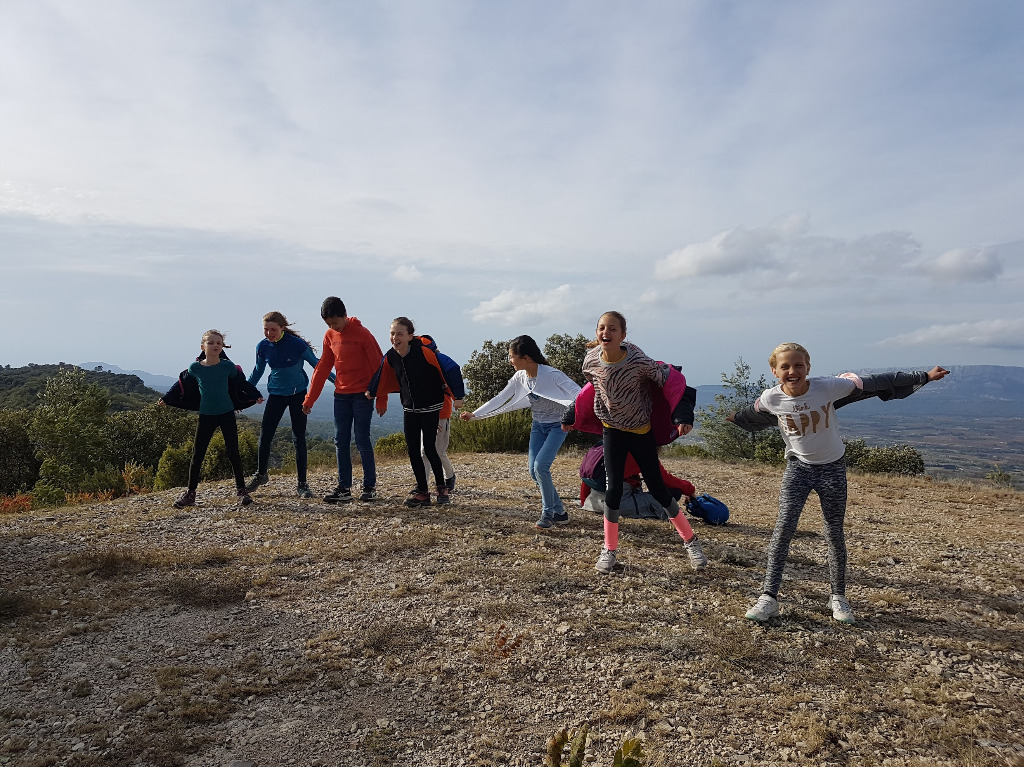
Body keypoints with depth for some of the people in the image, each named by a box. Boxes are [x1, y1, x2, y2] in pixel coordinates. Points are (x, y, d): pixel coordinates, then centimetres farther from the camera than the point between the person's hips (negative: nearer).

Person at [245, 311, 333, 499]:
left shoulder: (297, 344, -16)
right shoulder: (262, 347, -5)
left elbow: (316, 364, -7)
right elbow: (257, 372, 11)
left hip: (298, 394, -3)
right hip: (276, 394, 3)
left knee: (299, 438, -1)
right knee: (265, 435, 0)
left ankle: (302, 484, 8)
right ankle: (261, 475, 24)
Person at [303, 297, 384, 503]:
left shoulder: (362, 334, -10)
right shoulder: (330, 336, 7)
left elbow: (378, 365, -10)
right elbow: (322, 368, 12)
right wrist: (309, 399, 11)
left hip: (362, 395, -6)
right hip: (341, 395, 6)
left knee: (362, 441, -3)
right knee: (341, 442, 3)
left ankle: (370, 487, 8)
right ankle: (344, 488, 8)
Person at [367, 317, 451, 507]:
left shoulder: (423, 352, -22)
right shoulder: (390, 357, -5)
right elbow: (382, 377, 14)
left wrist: (454, 396, -8)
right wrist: (372, 392, 22)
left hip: (431, 407, -5)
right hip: (410, 409, 6)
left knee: (429, 448, -7)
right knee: (413, 450, 3)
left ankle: (441, 488, 12)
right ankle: (422, 492, 12)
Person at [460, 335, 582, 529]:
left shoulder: (551, 374, -23)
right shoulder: (519, 378, -3)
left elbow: (578, 393, -27)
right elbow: (500, 399, 3)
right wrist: (474, 414, 1)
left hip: (557, 425, -6)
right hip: (538, 426, 7)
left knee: (541, 464, -21)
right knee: (533, 470, -3)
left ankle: (548, 513, -3)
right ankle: (559, 512, 12)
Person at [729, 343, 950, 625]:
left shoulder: (829, 387, -20)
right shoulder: (771, 399, -14)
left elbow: (874, 384, -11)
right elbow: (753, 416, 11)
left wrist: (925, 376, -5)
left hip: (832, 468, 0)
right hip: (798, 467, 0)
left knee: (834, 534, 7)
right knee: (783, 528, -12)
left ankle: (838, 597, 23)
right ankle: (768, 598, -8)